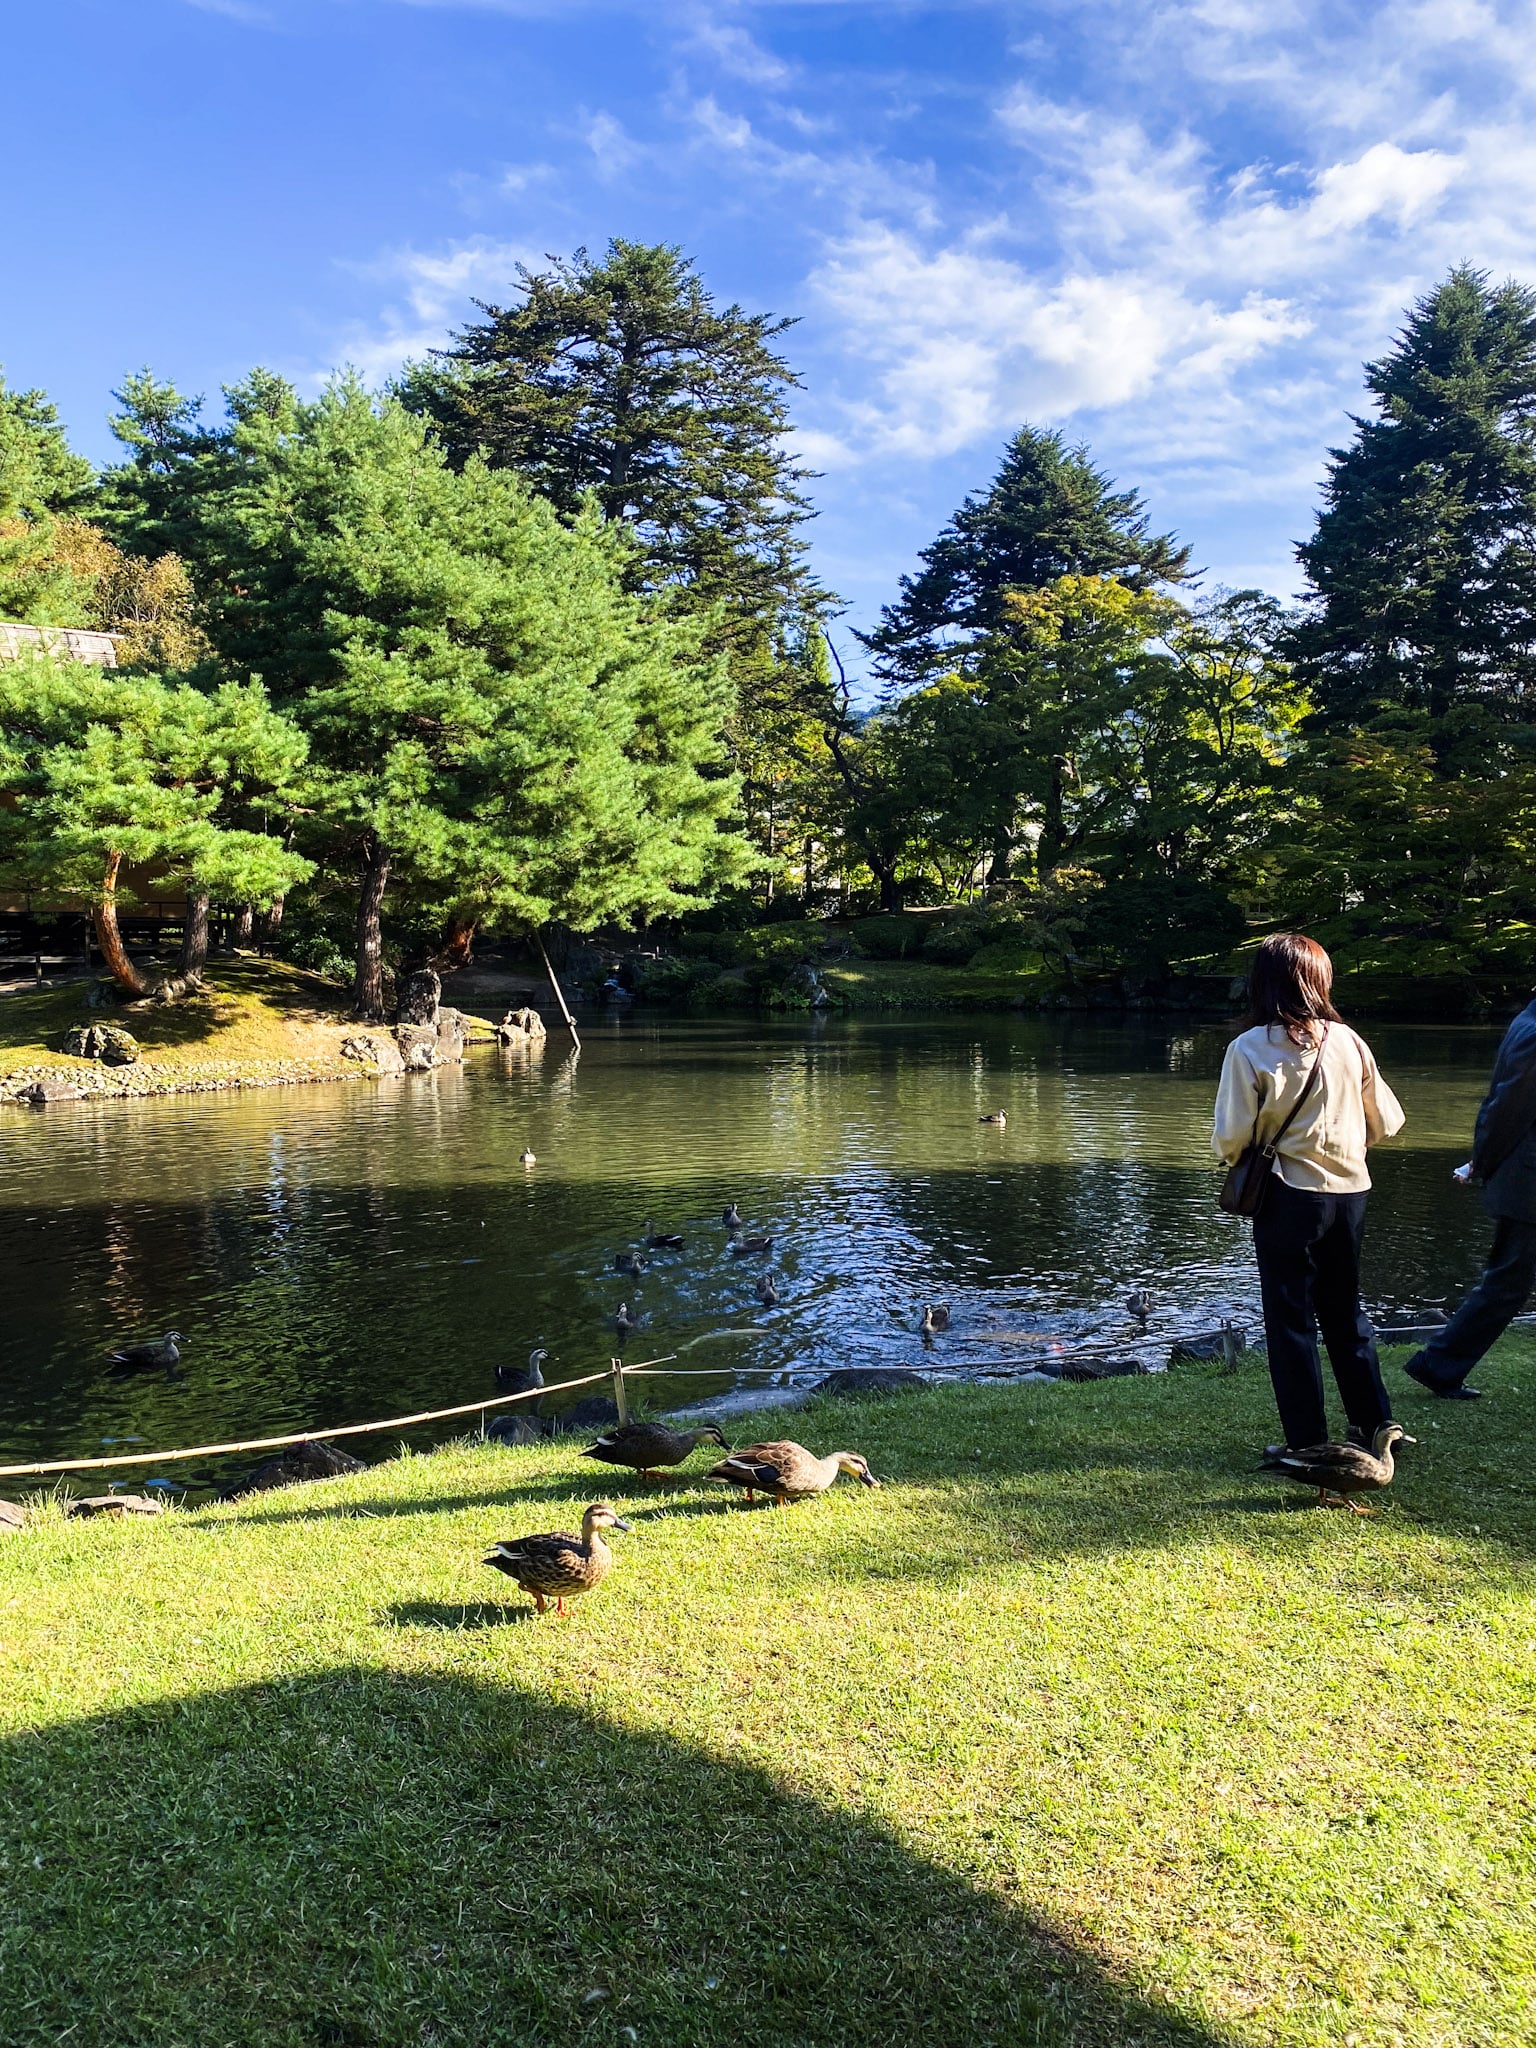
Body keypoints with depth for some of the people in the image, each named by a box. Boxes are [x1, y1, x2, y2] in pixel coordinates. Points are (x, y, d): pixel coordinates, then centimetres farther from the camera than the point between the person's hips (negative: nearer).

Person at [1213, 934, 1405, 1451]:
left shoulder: (1249, 1049, -12)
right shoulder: (1348, 1041, -1)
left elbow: (1231, 1138, -14)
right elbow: (1386, 1121, 6)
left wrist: (1242, 1161, 8)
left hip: (1289, 1195, -4)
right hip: (1349, 1191, 4)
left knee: (1291, 1320, 7)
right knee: (1345, 1312, 20)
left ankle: (1309, 1442, 12)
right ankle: (1375, 1424, 27)